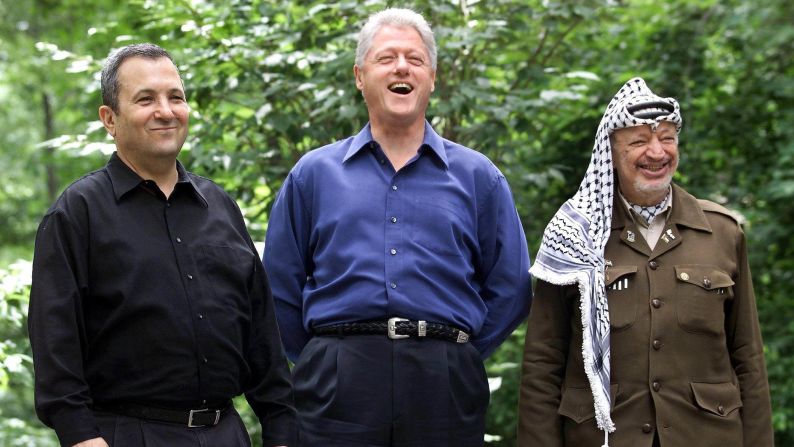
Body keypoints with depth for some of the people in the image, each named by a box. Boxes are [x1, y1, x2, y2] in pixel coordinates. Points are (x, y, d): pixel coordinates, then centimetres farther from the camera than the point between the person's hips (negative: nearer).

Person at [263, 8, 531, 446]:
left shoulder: (477, 176, 9)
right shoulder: (313, 174, 10)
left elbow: (510, 289, 10)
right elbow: (281, 288, 10)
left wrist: (453, 358, 5)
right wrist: (329, 363, 5)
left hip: (445, 392, 0)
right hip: (338, 391, 0)